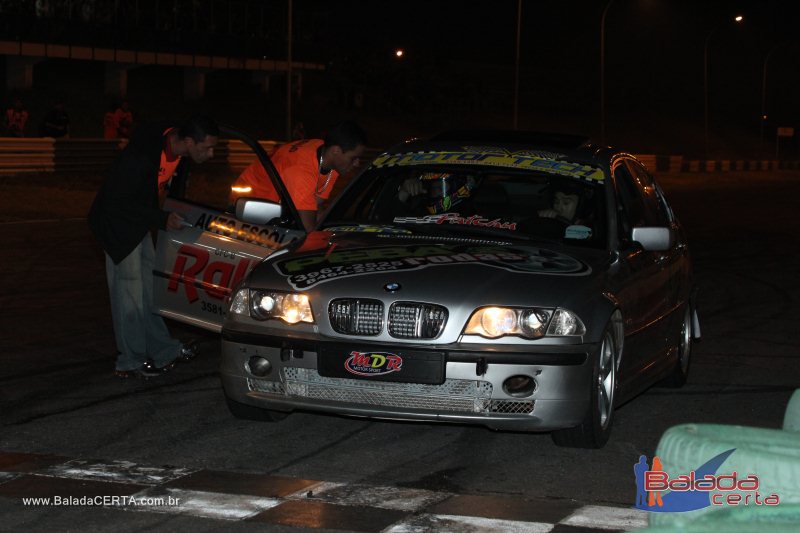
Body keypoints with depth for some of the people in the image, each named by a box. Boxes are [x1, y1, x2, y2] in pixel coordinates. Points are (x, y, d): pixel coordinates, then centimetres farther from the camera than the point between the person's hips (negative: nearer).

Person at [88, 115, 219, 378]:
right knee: (129, 289, -4)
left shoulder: (180, 151, -10)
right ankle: (131, 362, 3)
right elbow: (117, 201, -28)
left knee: (149, 287, 13)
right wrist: (161, 219, -26)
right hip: (117, 221, -8)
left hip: (139, 221, 8)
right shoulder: (143, 154, -35)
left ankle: (163, 349, 21)